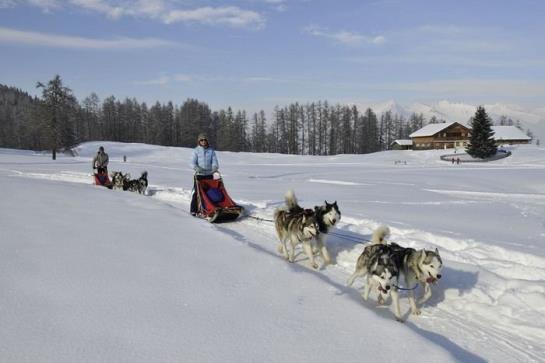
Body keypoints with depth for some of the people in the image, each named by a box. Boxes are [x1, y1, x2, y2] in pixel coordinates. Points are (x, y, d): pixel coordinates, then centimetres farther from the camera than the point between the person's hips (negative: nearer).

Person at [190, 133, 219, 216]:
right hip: (199, 175, -2)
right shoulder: (196, 150, 2)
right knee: (197, 192, -1)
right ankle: (194, 210, 6)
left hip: (209, 174, 2)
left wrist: (215, 167, -19)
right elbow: (193, 162, -5)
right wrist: (197, 168, -25)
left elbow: (214, 161, 4)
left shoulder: (211, 150, 9)